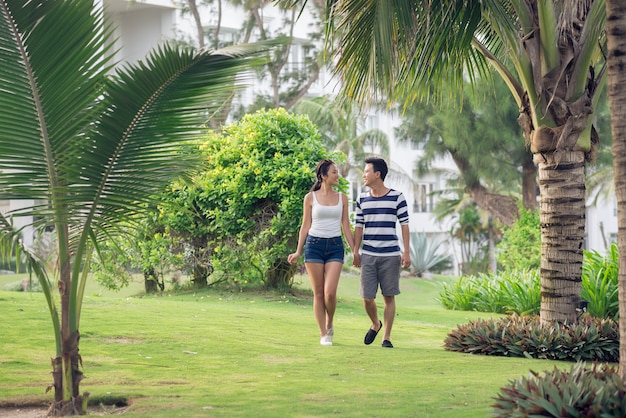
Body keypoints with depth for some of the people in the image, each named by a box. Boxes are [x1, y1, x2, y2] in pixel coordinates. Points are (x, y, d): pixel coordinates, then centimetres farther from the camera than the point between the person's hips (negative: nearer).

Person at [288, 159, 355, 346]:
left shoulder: (342, 198, 8)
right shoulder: (310, 198, 3)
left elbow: (346, 227, 11)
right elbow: (306, 225, 7)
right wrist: (298, 251, 2)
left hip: (335, 246, 1)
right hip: (314, 245, -1)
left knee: (330, 292, -12)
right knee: (318, 293, 1)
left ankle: (329, 325, 14)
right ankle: (323, 334, 9)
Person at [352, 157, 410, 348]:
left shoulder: (397, 198, -1)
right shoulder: (362, 200, 8)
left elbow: (404, 225, -1)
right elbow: (358, 227, 13)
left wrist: (406, 252, -6)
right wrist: (355, 252, 8)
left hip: (390, 256, -3)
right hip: (368, 255, 3)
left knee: (389, 297, 1)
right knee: (367, 297, -2)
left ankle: (387, 337, 9)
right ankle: (375, 324, 26)